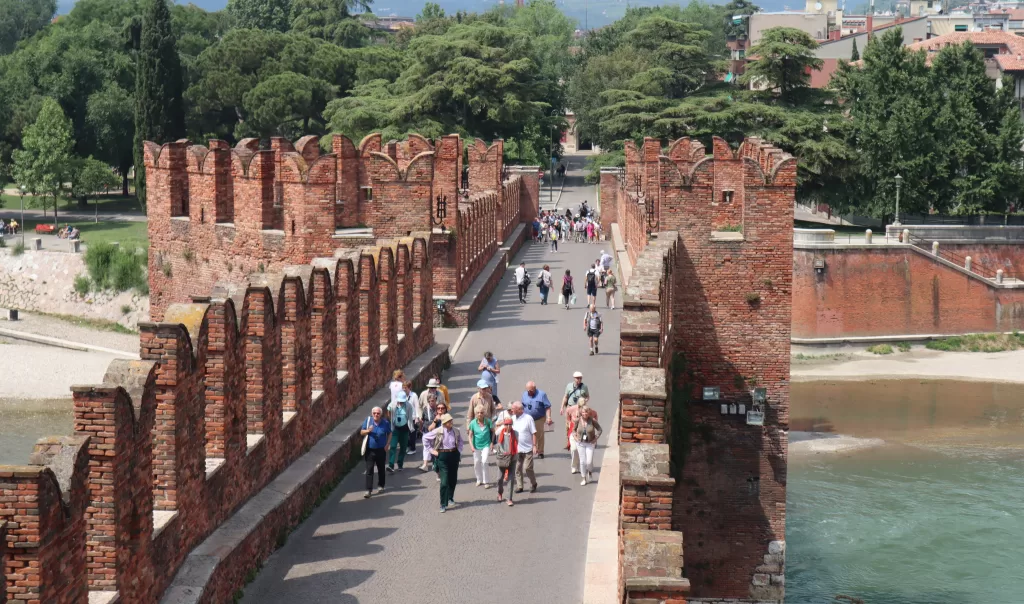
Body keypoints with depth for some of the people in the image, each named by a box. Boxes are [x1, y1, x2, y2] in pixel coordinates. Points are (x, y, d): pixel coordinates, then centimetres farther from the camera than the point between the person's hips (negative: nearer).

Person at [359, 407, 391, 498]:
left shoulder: (385, 423, -9)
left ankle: (380, 486, 34)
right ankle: (369, 490, -4)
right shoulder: (368, 420, -7)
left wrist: (387, 445, -6)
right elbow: (361, 432, -1)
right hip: (370, 450, 0)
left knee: (381, 469, 15)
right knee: (369, 470, -4)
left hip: (381, 450, 0)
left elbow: (389, 434, 4)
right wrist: (368, 431, -21)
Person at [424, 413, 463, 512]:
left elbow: (460, 441, 19)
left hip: (454, 455, 4)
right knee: (444, 482, -9)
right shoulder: (438, 432, -12)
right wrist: (431, 450, -4)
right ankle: (443, 505, -4)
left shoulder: (456, 432, 0)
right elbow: (425, 437, -3)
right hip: (442, 456, -4)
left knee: (453, 479, 14)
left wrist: (459, 452, 9)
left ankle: (450, 498, 38)